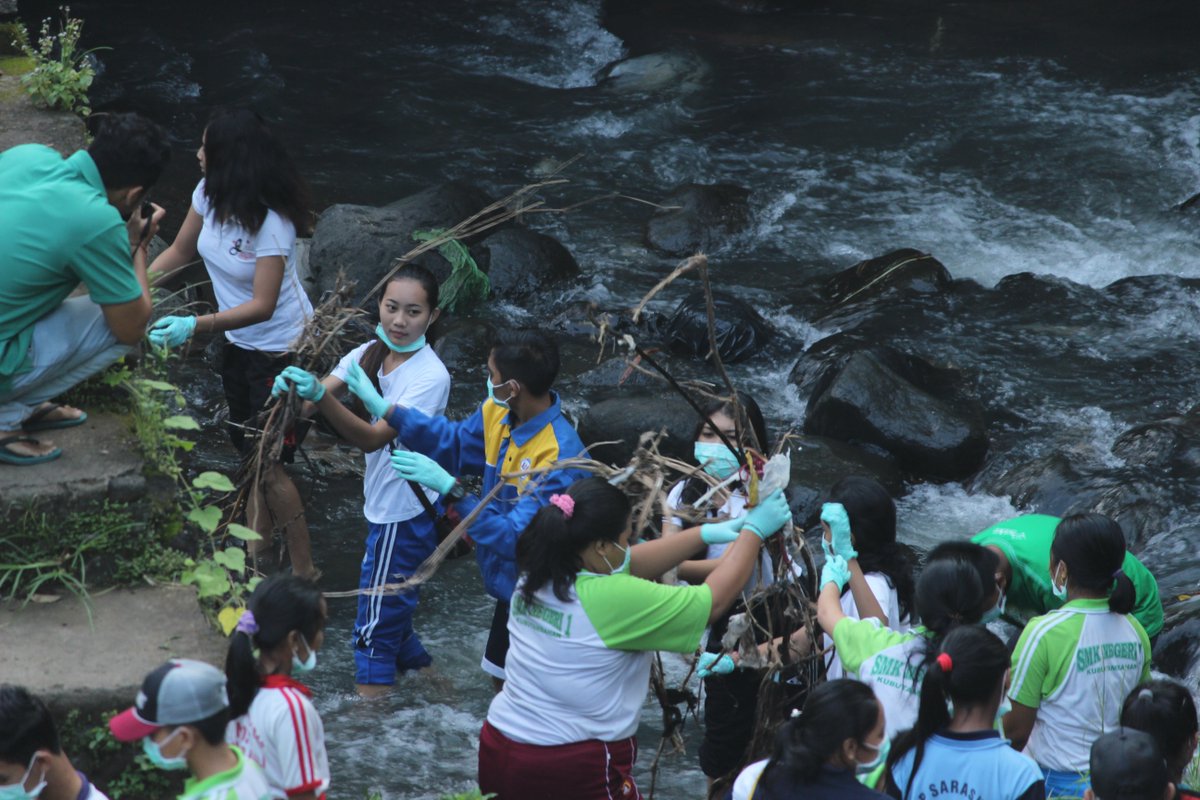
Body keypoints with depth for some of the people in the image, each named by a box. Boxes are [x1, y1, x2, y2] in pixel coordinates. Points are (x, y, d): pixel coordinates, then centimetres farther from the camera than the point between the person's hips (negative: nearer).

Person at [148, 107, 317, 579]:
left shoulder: (270, 221, -31)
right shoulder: (209, 196, -9)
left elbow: (262, 305, -32)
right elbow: (180, 252, 6)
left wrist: (195, 326, -42)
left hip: (280, 348, -8)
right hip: (239, 342, 8)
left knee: (267, 462, -2)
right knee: (249, 447, 19)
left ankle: (303, 571, 11)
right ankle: (260, 543, 37)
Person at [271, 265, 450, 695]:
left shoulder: (430, 376, -22)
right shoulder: (370, 354, 1)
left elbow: (372, 438, -30)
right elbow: (323, 392, -11)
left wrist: (320, 396, -44)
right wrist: (296, 391, -35)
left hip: (405, 514, -8)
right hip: (383, 508, 8)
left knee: (377, 623, 0)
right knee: (391, 610, 21)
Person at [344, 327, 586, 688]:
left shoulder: (559, 456, -34)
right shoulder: (498, 415, -9)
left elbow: (517, 538, -34)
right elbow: (453, 442, 10)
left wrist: (450, 489, -36)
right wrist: (382, 408, 2)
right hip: (510, 586, 8)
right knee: (502, 680, 25)